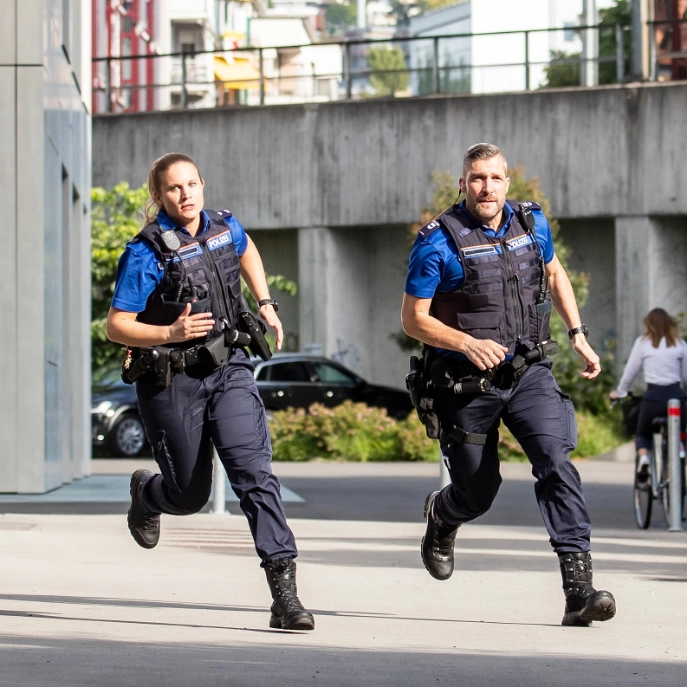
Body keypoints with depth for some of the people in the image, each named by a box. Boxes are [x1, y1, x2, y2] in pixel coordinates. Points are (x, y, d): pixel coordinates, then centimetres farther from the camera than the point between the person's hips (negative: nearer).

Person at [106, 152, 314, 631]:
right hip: (171, 381, -3)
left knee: (254, 471, -15)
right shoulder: (146, 253, -13)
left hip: (228, 370, 3)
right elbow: (116, 326, -13)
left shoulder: (225, 228, 3)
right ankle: (146, 493, 47)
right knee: (190, 495, 8)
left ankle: (284, 590, -20)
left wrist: (266, 303, 18)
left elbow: (247, 251, 28)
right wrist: (171, 333, -28)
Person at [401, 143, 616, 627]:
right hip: (467, 384, -2)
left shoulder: (532, 223, 3)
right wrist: (468, 342, -24)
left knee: (557, 461, -21)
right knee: (477, 493, 9)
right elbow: (413, 319, -9)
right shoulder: (439, 242, -11)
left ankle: (579, 587, -26)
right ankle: (441, 518, 49)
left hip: (529, 373, 2)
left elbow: (555, 274, 22)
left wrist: (579, 336, 14)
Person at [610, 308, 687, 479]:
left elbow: (630, 372, 8)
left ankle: (643, 456, -14)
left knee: (643, 435, 19)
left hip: (653, 397, -1)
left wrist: (619, 392, 23)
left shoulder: (643, 342, 5)